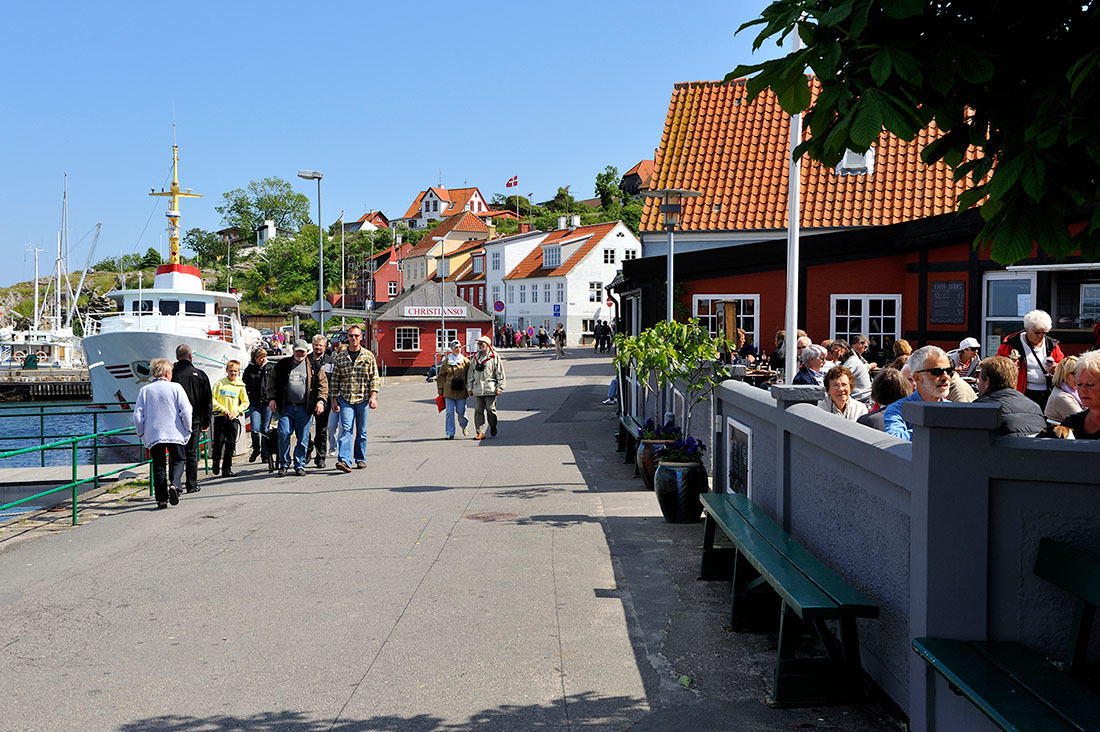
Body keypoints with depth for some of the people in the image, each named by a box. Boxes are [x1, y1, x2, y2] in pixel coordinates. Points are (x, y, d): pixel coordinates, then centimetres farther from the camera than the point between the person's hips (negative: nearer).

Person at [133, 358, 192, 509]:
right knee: (178, 460, 13)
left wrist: (142, 434, 13)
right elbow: (186, 411, -9)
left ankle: (162, 499, 4)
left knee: (158, 466, 8)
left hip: (153, 435, 2)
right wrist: (187, 430, 3)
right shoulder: (176, 388, -2)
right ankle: (174, 484, -14)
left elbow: (138, 416, 2)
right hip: (175, 434, -2)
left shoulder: (145, 390, 4)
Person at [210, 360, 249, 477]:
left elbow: (245, 402, 10)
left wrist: (236, 411, -4)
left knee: (230, 445, 2)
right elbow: (212, 399, -1)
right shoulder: (220, 383, 0)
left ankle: (227, 469, 9)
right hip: (220, 416, -2)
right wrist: (222, 409, -11)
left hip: (233, 418, 2)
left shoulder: (240, 385, 5)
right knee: (218, 442, -4)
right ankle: (216, 463, 17)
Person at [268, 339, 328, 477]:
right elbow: (272, 382, 13)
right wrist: (271, 398, 2)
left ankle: (300, 465, 15)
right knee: (283, 435, -8)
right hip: (286, 407, 0)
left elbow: (323, 383, 8)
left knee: (303, 438, 3)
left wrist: (320, 400, -3)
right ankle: (284, 464, 7)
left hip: (305, 408, 0)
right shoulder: (282, 365, 9)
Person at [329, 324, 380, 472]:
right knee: (346, 429, -12)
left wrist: (373, 396, -9)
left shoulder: (369, 356, 4)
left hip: (363, 399, 0)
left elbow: (374, 378, 1)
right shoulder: (341, 358, 7)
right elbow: (335, 380, 10)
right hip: (345, 399, 0)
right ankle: (344, 461, -20)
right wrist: (334, 399, 6)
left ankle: (360, 459, 21)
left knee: (362, 431, 8)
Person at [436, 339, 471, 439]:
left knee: (461, 412, 2)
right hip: (449, 391, 0)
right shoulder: (446, 361, 3)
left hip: (461, 391, 0)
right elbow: (441, 376, 8)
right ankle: (450, 433, 6)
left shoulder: (465, 361, 4)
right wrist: (441, 390, 6)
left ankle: (465, 426, 33)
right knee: (450, 412, -1)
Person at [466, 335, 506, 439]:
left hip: (490, 389, -4)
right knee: (478, 411, -2)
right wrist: (469, 388, 12)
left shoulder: (494, 356, 0)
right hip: (478, 389, 4)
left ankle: (493, 426, 27)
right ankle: (480, 432, -2)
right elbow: (470, 373, 17)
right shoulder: (475, 357, 15)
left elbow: (500, 373, -2)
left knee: (490, 409, 1)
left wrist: (500, 387, -7)